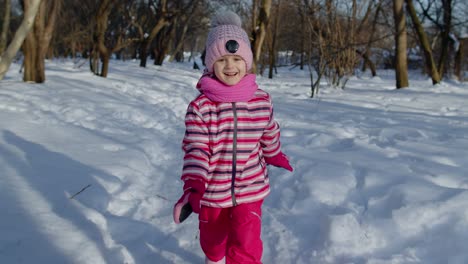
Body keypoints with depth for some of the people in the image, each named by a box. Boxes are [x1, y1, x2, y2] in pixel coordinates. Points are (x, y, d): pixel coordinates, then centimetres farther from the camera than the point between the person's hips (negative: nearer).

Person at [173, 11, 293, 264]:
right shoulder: (200, 106, -15)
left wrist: (277, 158, 27)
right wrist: (192, 189, -33)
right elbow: (195, 150, -19)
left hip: (250, 191, 0)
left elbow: (270, 139, 11)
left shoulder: (262, 102, -7)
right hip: (212, 192, 0)